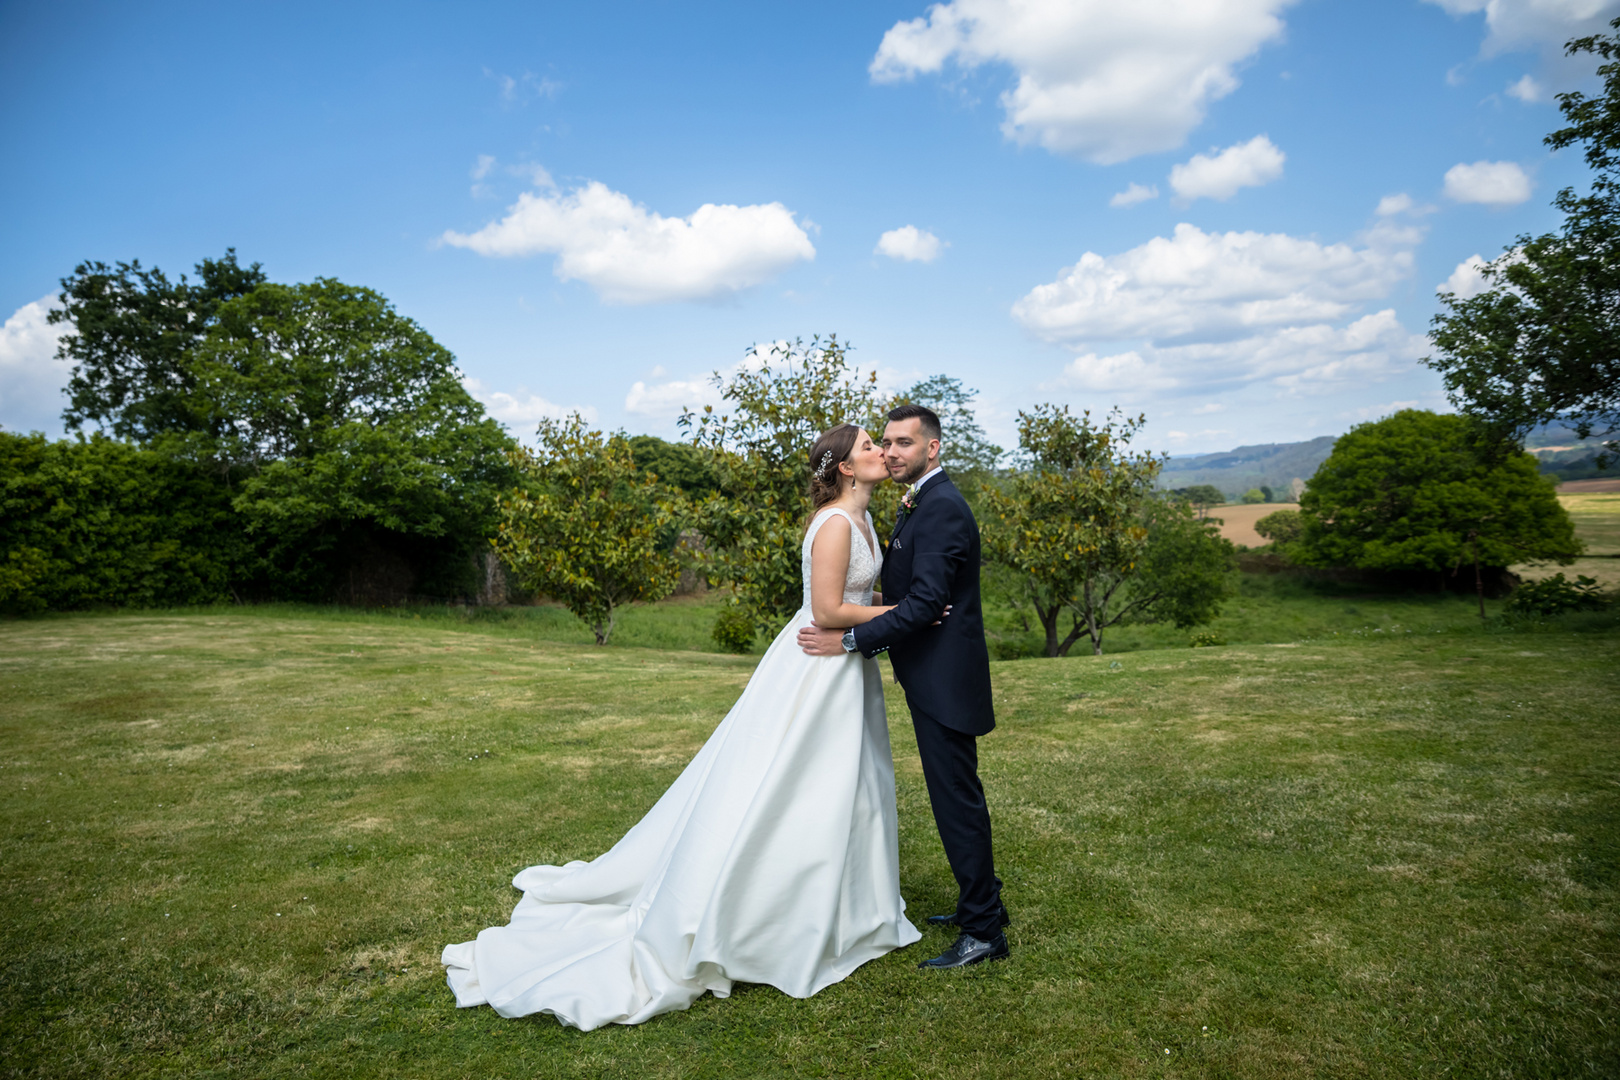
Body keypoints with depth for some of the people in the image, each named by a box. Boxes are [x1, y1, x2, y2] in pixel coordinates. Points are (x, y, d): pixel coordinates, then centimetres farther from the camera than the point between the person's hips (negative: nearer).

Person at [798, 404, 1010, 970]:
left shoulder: (941, 508, -19)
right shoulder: (922, 504, 15)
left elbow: (926, 602, -25)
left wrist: (850, 639, -23)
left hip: (945, 678, -11)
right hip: (936, 675, 11)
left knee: (957, 798, -2)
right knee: (957, 794, 19)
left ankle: (984, 931, 10)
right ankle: (982, 901, 34)